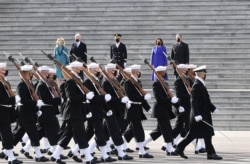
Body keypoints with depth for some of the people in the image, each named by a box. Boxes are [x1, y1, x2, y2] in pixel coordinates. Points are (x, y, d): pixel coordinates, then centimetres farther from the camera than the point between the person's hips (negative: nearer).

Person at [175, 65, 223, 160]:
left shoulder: (201, 85, 15)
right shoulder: (197, 85, -17)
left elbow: (206, 100, 23)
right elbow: (194, 102, -23)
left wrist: (213, 109, 17)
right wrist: (197, 115, -28)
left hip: (204, 114, 10)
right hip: (200, 115, -10)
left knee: (192, 134, 13)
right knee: (207, 134, -6)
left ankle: (179, 148, 19)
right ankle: (211, 153, -2)